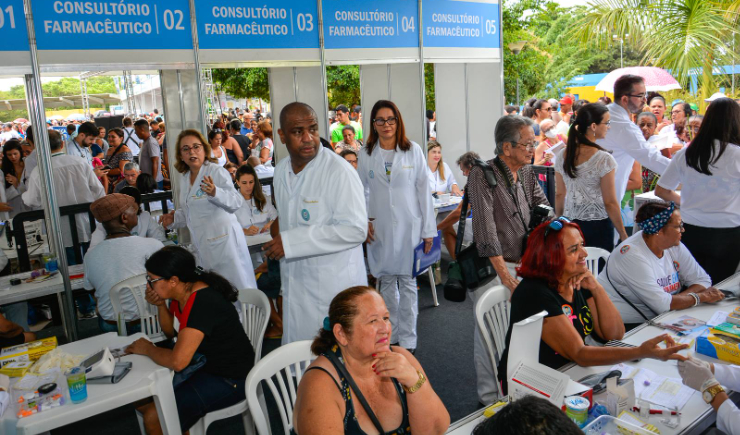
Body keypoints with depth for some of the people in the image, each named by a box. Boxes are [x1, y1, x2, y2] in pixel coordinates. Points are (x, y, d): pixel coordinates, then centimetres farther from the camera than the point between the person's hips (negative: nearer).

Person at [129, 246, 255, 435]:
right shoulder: (182, 293, -2)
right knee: (143, 401, 10)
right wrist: (160, 305, -4)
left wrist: (147, 349, -15)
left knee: (154, 417, -13)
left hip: (230, 379, -9)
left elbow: (178, 361, -33)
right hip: (204, 364, 9)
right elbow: (171, 332, 15)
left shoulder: (203, 303, -29)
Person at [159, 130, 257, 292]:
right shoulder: (183, 178, 13)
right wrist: (174, 218, 11)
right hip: (202, 245, 8)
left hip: (222, 240, -8)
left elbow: (236, 202, -25)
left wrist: (215, 192, -41)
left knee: (238, 289, -5)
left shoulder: (217, 171, -11)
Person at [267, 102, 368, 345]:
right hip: (294, 282, 7)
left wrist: (290, 241, -24)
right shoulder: (281, 170, 7)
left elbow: (355, 229, -24)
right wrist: (279, 226, 2)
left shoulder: (339, 172, -18)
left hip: (333, 287, -7)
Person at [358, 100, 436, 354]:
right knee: (386, 281, 10)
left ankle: (407, 342, 12)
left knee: (407, 283, 2)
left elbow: (423, 190, 0)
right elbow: (361, 190, 11)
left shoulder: (413, 150, 0)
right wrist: (363, 220, -1)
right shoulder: (366, 154, 4)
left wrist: (428, 229, -3)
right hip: (379, 228, 2)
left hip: (408, 226, -1)